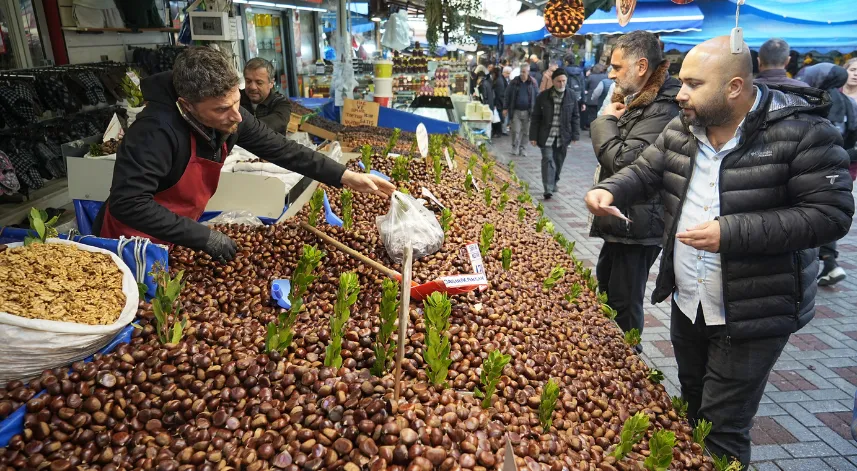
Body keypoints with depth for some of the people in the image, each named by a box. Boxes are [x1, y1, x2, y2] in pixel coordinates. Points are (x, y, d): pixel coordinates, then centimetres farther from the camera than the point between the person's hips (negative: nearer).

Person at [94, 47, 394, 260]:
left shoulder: (229, 117, -13)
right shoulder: (157, 131, -33)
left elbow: (281, 150, -7)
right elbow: (127, 203, -36)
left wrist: (347, 177, -13)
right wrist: (203, 237, -34)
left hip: (175, 237, 6)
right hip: (132, 243, -6)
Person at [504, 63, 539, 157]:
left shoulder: (532, 83, 3)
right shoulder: (514, 82, 1)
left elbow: (537, 96, 6)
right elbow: (507, 95, 5)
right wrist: (506, 108, 2)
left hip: (527, 111, 1)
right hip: (516, 111, -1)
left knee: (525, 132, 7)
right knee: (515, 130, -4)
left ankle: (522, 148, 19)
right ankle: (515, 148, 11)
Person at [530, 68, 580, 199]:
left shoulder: (571, 96, 1)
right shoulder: (543, 96, -4)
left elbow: (575, 117, 6)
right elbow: (536, 117, 0)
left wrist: (575, 135, 1)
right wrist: (533, 136, -2)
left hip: (563, 137, 2)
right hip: (546, 136, -2)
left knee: (558, 161, 11)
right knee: (548, 160, -10)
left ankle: (554, 183, 31)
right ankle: (548, 189, -12)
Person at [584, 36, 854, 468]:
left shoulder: (801, 130, -18)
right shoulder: (682, 128, 0)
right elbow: (645, 172, 8)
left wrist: (731, 232, -28)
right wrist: (610, 190, -15)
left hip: (755, 315, -6)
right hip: (686, 304, 6)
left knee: (722, 429, 4)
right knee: (692, 408, 25)